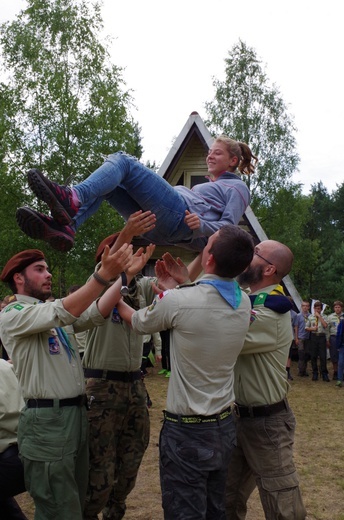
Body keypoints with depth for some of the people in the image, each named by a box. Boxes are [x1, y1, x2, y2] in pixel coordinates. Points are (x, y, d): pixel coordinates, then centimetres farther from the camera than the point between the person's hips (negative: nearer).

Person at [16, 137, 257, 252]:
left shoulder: (237, 187, 19)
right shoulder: (205, 187, 44)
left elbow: (229, 227, 0)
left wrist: (202, 226, -17)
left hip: (182, 219, -8)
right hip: (158, 228, 8)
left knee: (123, 162, -19)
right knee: (104, 184, -3)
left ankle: (72, 199, -44)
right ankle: (65, 227, -28)